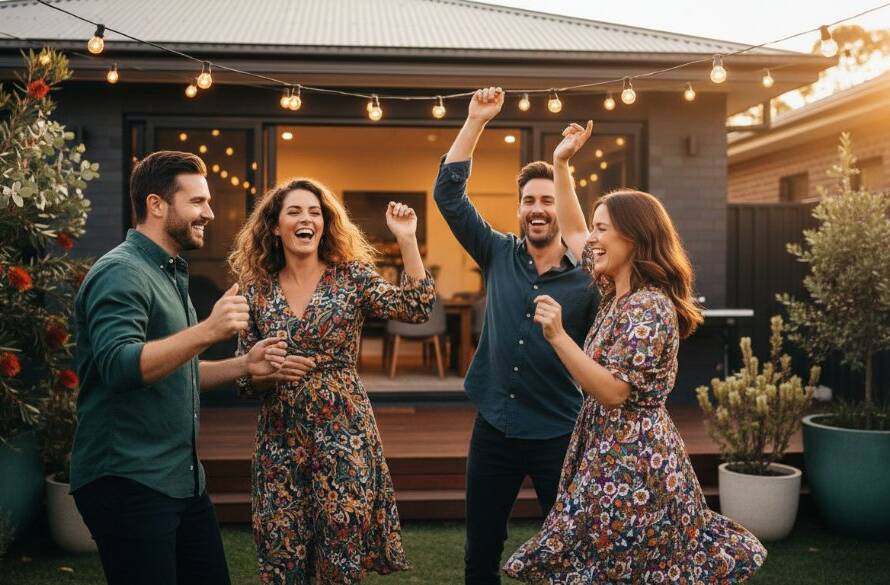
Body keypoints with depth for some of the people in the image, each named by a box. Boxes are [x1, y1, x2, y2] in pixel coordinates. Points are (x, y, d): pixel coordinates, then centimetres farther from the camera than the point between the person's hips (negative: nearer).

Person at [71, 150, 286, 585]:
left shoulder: (170, 275, 16)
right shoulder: (120, 273, -14)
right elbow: (119, 367, -29)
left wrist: (244, 365, 7)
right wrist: (207, 331, -35)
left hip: (183, 479, 9)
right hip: (128, 484, -9)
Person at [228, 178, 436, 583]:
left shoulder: (350, 278, -1)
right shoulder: (257, 290, 4)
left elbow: (417, 308, -14)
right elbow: (243, 377, 7)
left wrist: (406, 239, -18)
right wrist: (271, 371, -14)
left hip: (343, 435, -2)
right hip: (280, 441, 2)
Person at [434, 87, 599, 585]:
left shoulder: (588, 279, -6)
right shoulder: (498, 255, 0)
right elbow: (448, 193, -6)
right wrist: (476, 121, -10)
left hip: (559, 435, -2)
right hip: (494, 430, 3)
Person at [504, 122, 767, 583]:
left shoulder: (650, 309, -19)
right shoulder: (616, 290, 8)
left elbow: (614, 392, -24)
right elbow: (572, 233, 19)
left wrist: (558, 337, -28)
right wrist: (561, 164, 14)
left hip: (631, 464, -9)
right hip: (611, 454, 9)